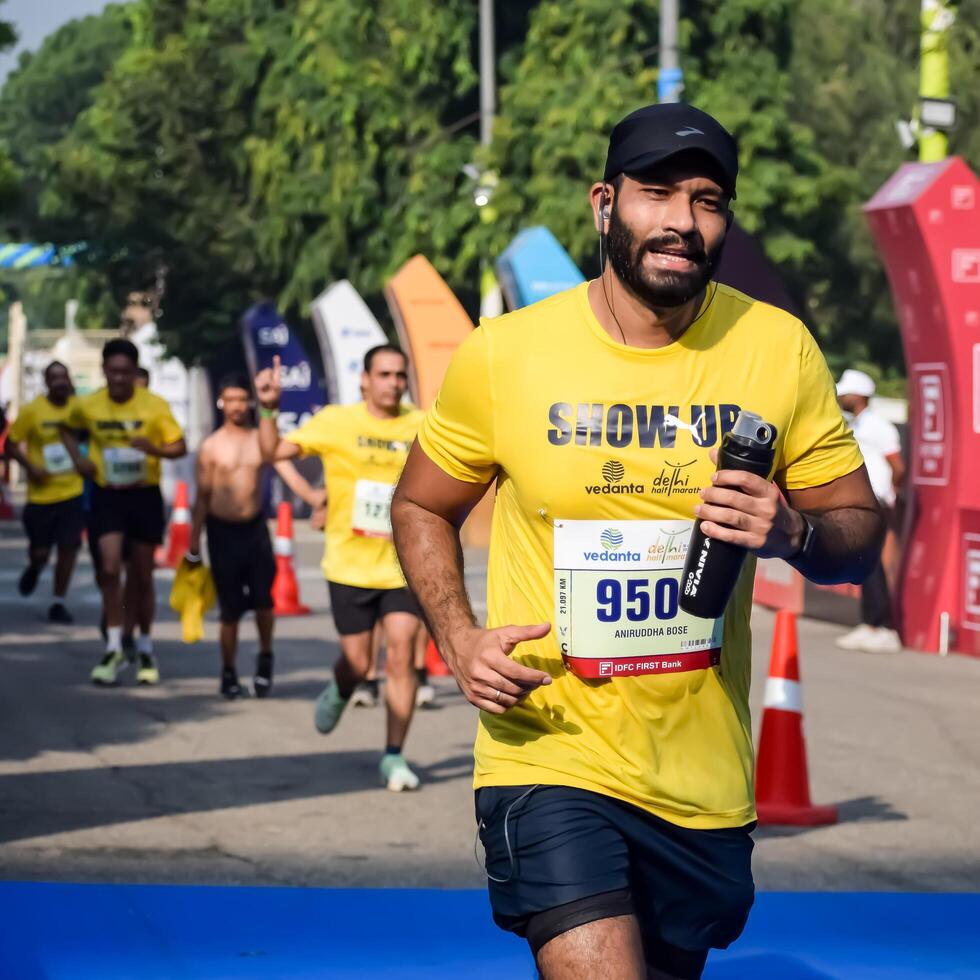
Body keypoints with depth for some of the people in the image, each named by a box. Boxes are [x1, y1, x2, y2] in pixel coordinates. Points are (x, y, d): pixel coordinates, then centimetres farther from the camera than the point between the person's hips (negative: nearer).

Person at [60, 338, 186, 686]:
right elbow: (67, 428, 18)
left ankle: (145, 650, 25)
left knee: (142, 577, 9)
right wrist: (78, 458, 0)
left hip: (144, 496, 0)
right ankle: (114, 649, -4)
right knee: (110, 569, -14)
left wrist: (153, 448, -27)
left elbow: (180, 447, -7)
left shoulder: (155, 406, -9)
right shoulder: (88, 406, -3)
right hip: (107, 496, 1)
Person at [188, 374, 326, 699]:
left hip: (255, 527, 1)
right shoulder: (211, 447, 1)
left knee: (263, 599, -12)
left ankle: (265, 658, 12)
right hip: (222, 529, -1)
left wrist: (314, 497, -29)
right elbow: (202, 497, 4)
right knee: (231, 608, 0)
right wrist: (194, 544, 3)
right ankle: (229, 674, 15)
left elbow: (289, 473, -9)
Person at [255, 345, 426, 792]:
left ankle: (394, 757, 0)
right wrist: (268, 409, -23)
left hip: (402, 566, 1)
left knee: (401, 655, -10)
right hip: (350, 566, -1)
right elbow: (275, 451, -8)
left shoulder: (420, 427, 0)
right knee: (357, 665, 5)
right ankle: (339, 693, 43)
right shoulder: (336, 422, -4)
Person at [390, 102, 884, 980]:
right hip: (550, 758, -3)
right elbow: (421, 509, 9)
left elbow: (862, 529, 5)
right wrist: (460, 642, -8)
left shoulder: (780, 350, -2)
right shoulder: (502, 355, -5)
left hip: (706, 772, 3)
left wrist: (793, 532, -18)